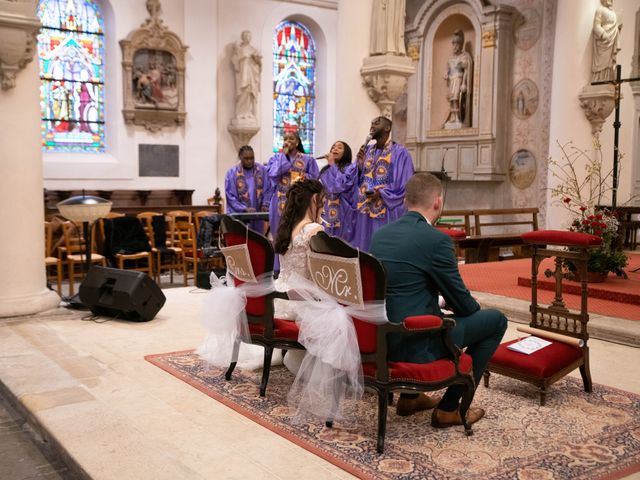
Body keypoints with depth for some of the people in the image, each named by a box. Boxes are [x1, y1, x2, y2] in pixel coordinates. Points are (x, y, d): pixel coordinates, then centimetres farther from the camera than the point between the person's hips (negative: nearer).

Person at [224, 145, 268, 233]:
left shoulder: (261, 170, 4)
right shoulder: (232, 173, -4)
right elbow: (230, 195, -6)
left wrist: (265, 205, -8)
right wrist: (244, 209, -16)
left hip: (257, 215, 3)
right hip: (239, 216, -3)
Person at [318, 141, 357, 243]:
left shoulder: (351, 168, -2)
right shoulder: (325, 169, 17)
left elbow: (341, 185, -16)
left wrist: (333, 165, -7)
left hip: (341, 213, -6)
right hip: (325, 212, 6)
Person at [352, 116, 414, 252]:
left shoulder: (399, 152, -5)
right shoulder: (366, 151, 13)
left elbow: (405, 184, -11)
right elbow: (358, 180, 13)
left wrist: (382, 193, -18)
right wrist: (360, 165, -5)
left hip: (386, 213, -6)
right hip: (364, 209, 6)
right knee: (363, 249, 8)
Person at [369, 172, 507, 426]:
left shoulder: (380, 234, 5)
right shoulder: (436, 240, -17)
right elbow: (462, 303, -8)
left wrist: (447, 303, 24)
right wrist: (475, 307, 16)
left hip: (379, 338, 8)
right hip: (413, 344, -8)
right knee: (496, 320, 6)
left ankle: (409, 396, 34)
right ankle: (449, 408, 12)